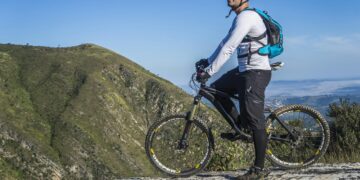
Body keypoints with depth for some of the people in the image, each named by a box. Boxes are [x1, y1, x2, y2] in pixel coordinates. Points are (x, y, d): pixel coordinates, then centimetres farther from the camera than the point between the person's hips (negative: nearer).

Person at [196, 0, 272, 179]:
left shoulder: (246, 16, -18)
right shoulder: (241, 17, 15)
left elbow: (228, 49, -24)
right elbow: (226, 42, 22)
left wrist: (208, 72, -23)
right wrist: (208, 61, 19)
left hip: (256, 73, -10)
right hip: (244, 70, 10)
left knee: (254, 121, -7)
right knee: (216, 89, 14)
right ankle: (240, 127, 20)